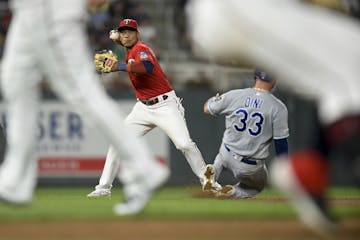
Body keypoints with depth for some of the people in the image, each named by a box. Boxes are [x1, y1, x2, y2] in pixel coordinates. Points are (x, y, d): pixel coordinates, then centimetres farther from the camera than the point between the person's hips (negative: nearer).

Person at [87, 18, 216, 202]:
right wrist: (117, 39, 21)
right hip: (143, 108, 8)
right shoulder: (130, 51, 11)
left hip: (165, 105, -8)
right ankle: (104, 187, -1)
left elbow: (148, 66, -37)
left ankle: (206, 180, -2)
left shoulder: (140, 48, -13)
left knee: (185, 144, -17)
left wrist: (120, 66, -42)